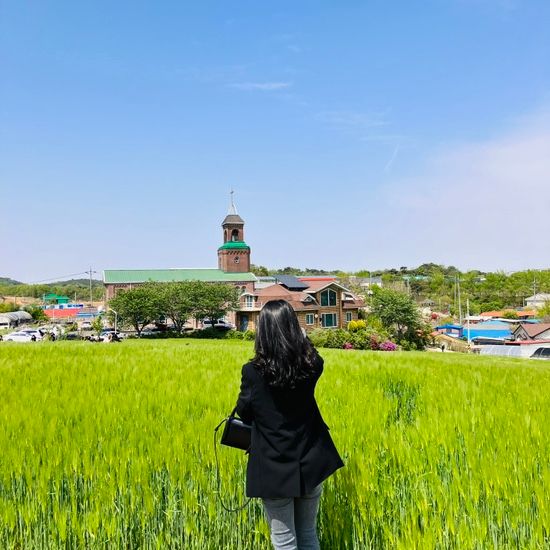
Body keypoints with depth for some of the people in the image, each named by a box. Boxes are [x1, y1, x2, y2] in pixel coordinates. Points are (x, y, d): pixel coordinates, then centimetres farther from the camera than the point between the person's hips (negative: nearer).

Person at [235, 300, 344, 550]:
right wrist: (302, 338, 28)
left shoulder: (253, 372, -18)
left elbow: (244, 414, -2)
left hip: (274, 469, -3)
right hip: (310, 464, 3)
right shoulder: (311, 365, -10)